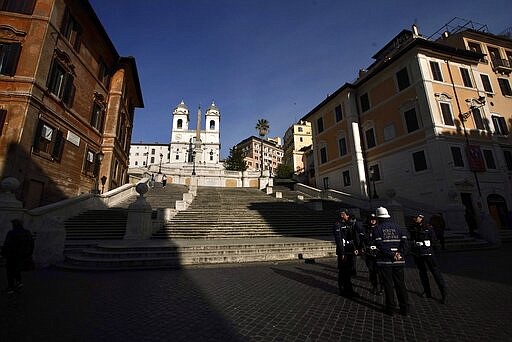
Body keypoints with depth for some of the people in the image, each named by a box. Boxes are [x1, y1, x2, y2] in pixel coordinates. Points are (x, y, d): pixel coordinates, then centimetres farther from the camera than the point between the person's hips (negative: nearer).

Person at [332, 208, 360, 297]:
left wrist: (355, 248, 2)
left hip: (350, 251, 8)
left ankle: (348, 289, 28)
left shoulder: (349, 224, 14)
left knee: (349, 271, 16)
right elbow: (338, 240, -16)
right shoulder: (337, 225, -11)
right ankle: (343, 290, 14)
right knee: (342, 272, 2)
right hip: (343, 252, -7)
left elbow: (355, 237, 13)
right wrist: (342, 253, -19)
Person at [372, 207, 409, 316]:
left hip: (384, 261, -4)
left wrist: (392, 255, -13)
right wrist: (400, 254, -7)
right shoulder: (397, 227, 7)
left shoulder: (377, 228, -6)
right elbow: (404, 241, -2)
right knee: (400, 284, 14)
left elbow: (379, 245, -15)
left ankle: (390, 308, 15)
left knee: (388, 285, 6)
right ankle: (405, 308, 20)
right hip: (398, 261, 4)